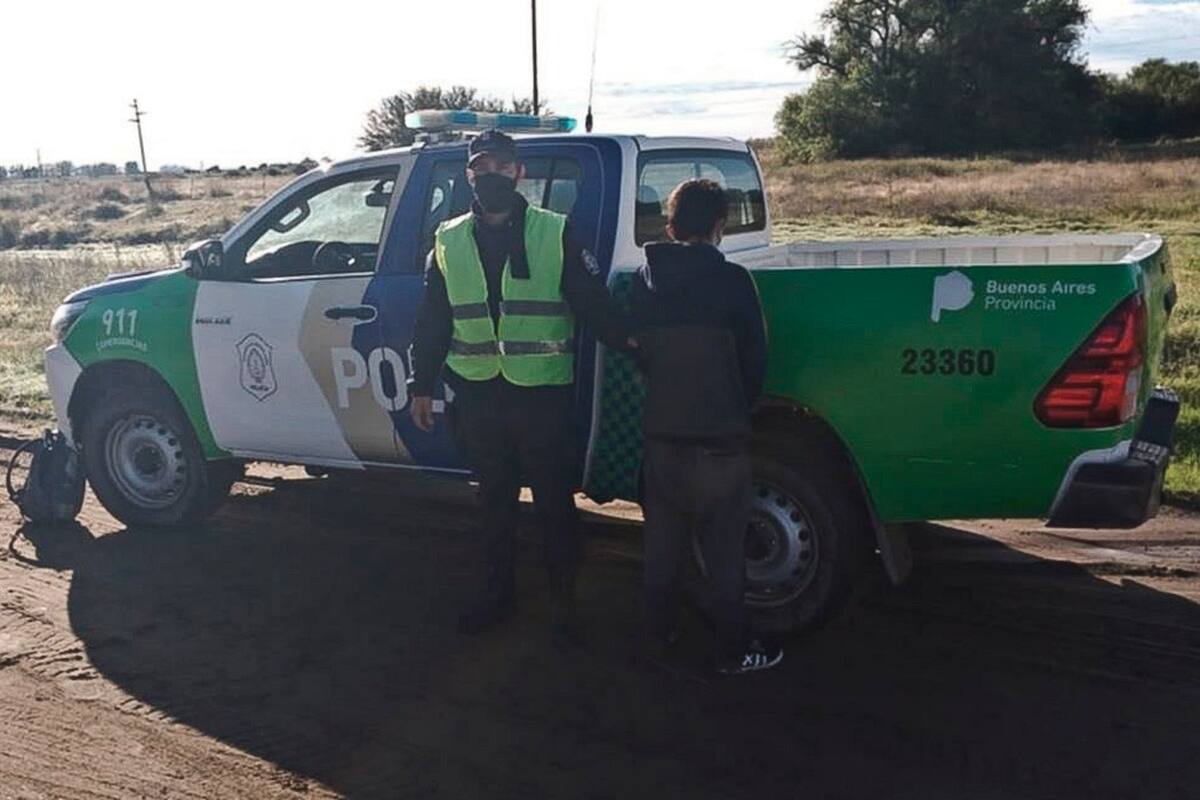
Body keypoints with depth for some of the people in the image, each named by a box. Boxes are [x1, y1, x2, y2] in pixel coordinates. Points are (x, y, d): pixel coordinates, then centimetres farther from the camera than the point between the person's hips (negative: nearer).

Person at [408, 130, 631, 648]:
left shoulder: (556, 234, -3)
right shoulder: (449, 241, 7)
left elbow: (594, 304, -3)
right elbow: (432, 321, 12)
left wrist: (631, 342, -13)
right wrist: (422, 385, 12)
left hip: (542, 393, -3)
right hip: (478, 395, 3)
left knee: (554, 501, 6)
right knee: (494, 499, 16)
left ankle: (563, 601, 21)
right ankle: (497, 591, 32)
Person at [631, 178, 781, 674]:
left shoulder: (645, 279, 2)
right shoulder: (731, 280, -12)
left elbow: (639, 352, 10)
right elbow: (755, 360, -6)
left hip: (660, 431, 5)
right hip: (719, 435, -5)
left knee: (663, 540, 18)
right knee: (724, 548, 5)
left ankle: (660, 632, 32)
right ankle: (733, 651, 15)